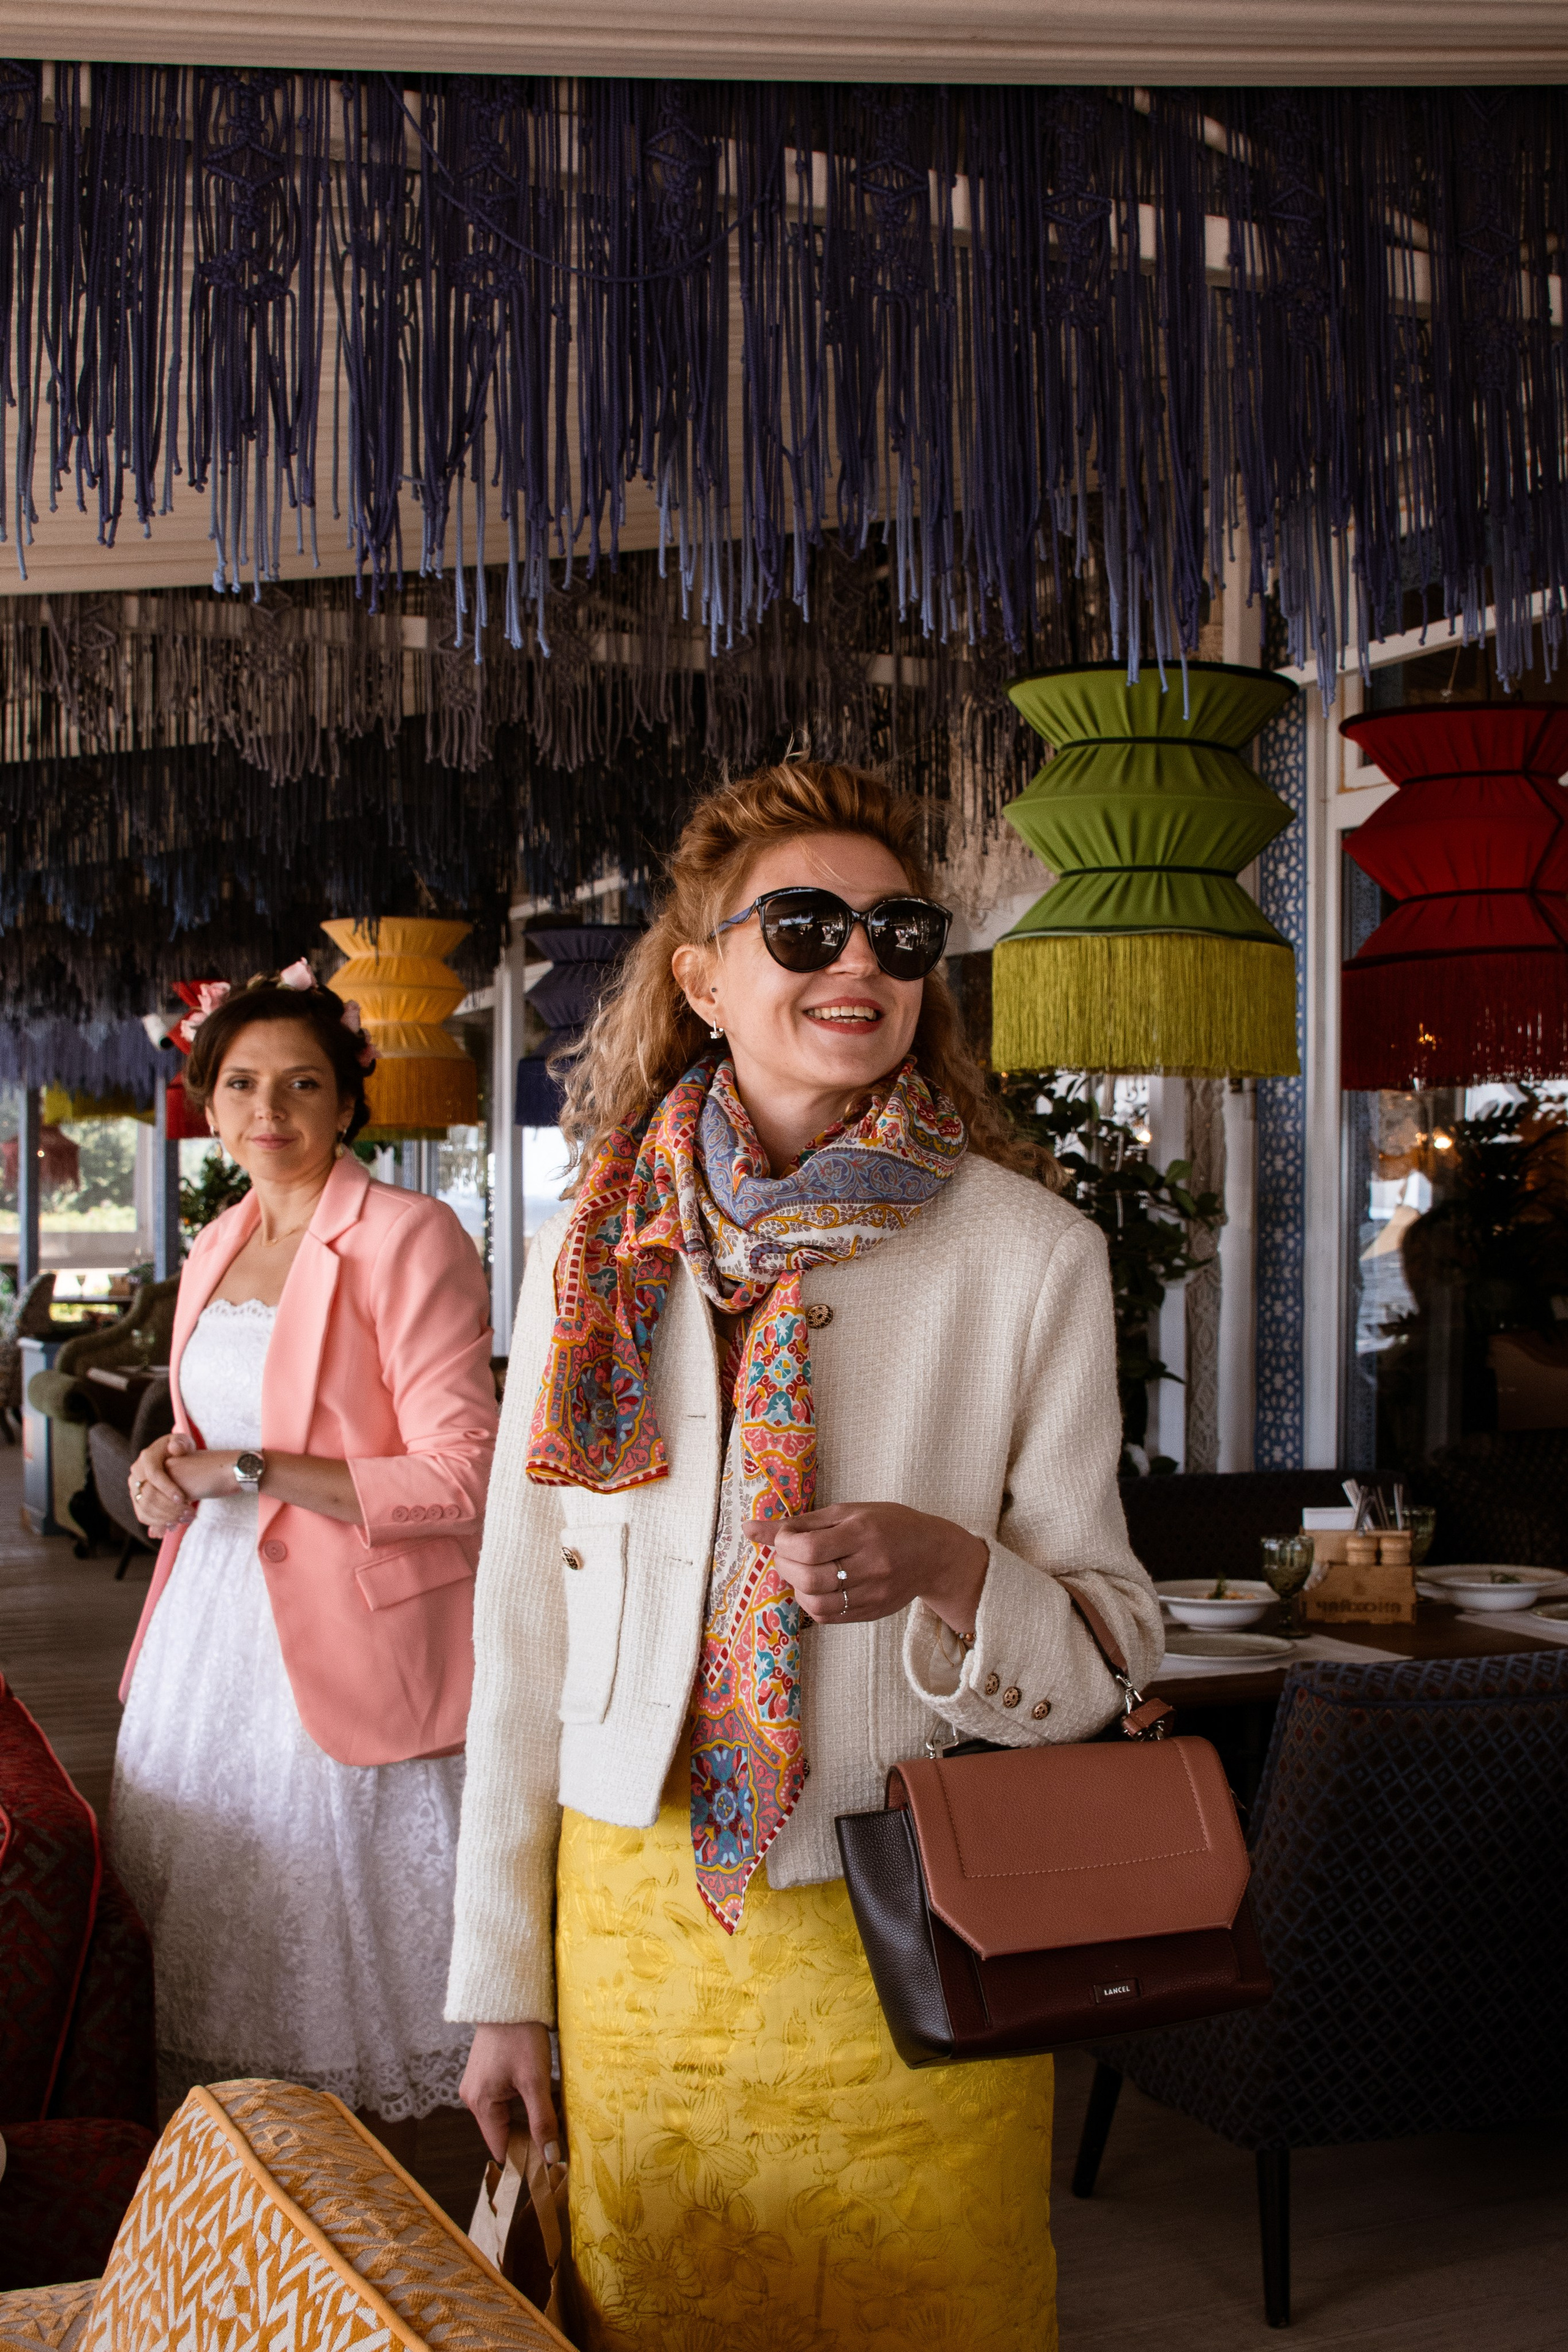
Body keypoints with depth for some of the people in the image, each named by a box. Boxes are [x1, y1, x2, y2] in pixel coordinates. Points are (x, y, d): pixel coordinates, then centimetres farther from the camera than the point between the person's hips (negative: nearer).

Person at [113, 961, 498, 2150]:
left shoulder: (410, 1238, -11)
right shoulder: (217, 1249, 13)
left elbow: (464, 1478, -17)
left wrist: (252, 1472, -18)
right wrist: (175, 1470, 3)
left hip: (347, 1638, -7)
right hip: (216, 1622, 7)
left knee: (351, 1947, 3)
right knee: (221, 1932, 12)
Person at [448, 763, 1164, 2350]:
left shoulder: (1031, 1254, -8)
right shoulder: (596, 1251, 0)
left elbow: (1114, 1645, -3)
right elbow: (521, 1625, 5)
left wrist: (947, 1570, -25)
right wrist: (502, 1979, 5)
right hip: (637, 1915, 2)